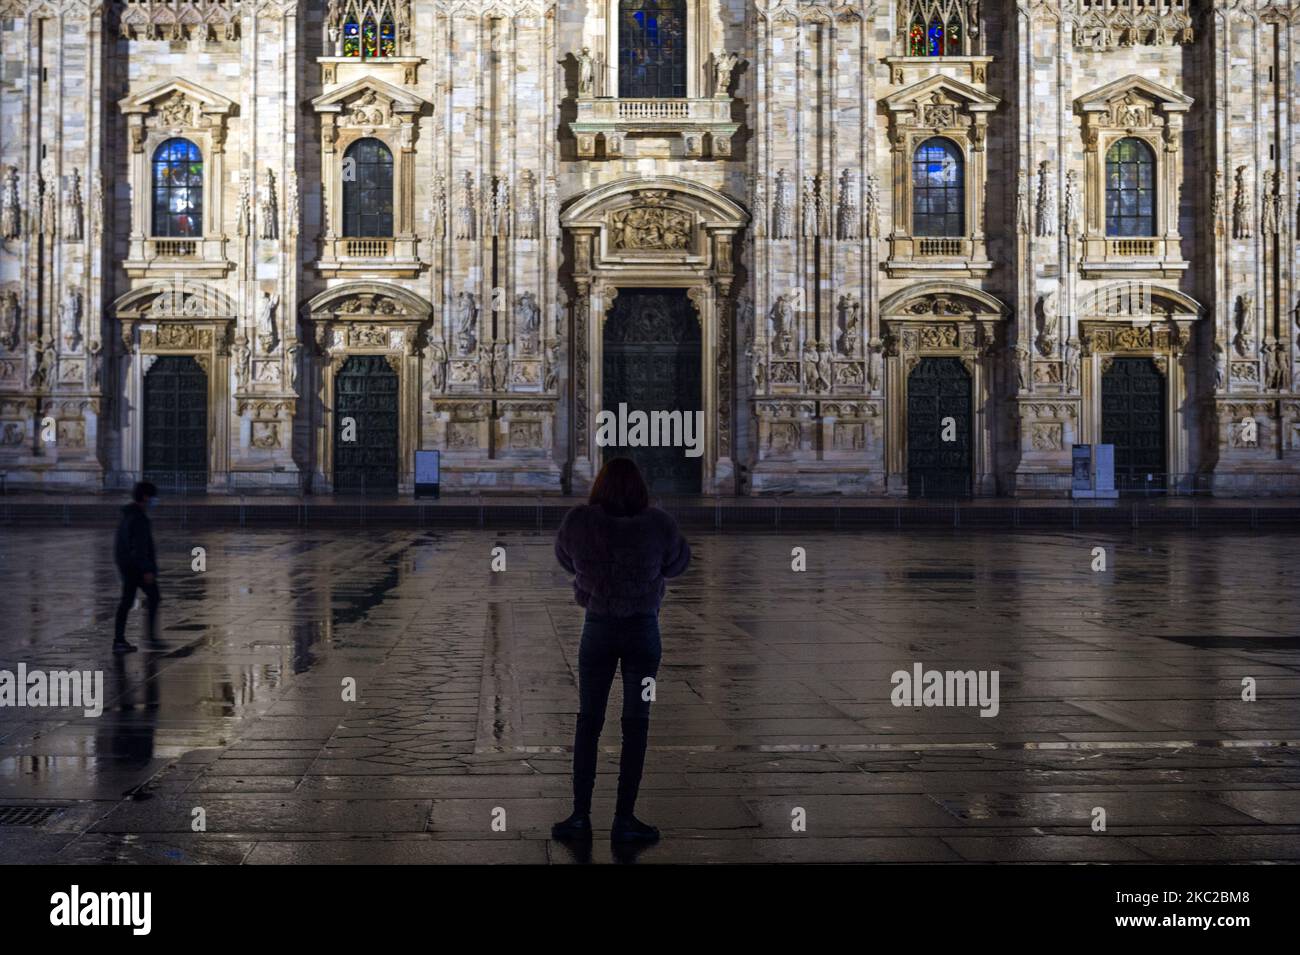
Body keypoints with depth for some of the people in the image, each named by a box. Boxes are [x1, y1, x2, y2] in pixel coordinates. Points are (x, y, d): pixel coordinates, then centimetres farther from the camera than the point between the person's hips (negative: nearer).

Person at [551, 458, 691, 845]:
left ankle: (580, 816, 9)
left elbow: (565, 560, 7)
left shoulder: (577, 522, -11)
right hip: (643, 629, -1)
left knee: (588, 721, 11)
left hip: (597, 627, 1)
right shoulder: (658, 525, -13)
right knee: (635, 724, 6)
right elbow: (680, 563, 4)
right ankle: (624, 820, 5)